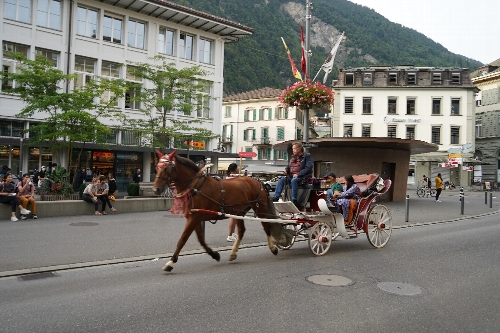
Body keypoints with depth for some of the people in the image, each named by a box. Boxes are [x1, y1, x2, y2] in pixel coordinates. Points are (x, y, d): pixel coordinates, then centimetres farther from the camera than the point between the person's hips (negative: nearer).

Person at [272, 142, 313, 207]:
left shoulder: (307, 156, -2)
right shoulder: (293, 157, 20)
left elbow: (308, 168, -14)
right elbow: (288, 166, 29)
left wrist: (298, 174, -21)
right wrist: (286, 170, 4)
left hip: (303, 177, -7)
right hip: (291, 176, 7)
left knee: (294, 180, -36)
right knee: (281, 180, -14)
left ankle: (294, 200, -36)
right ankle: (275, 197, -18)